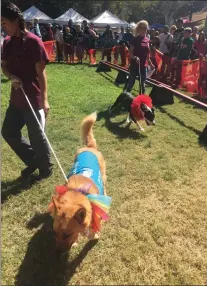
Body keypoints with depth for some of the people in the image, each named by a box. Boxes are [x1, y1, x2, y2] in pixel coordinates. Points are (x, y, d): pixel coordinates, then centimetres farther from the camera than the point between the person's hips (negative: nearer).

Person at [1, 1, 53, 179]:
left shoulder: (33, 42, -12)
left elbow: (41, 72, -14)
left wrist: (44, 100, -17)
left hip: (34, 99, -8)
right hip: (16, 98, 8)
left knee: (36, 136, 3)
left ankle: (46, 168, 27)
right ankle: (33, 161, 32)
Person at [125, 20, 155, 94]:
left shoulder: (147, 40, 9)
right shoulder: (135, 39, -8)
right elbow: (130, 53, -11)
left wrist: (150, 63, 16)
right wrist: (135, 58, -29)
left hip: (143, 65, 6)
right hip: (135, 65, -6)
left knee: (143, 83, 10)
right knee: (131, 82, -1)